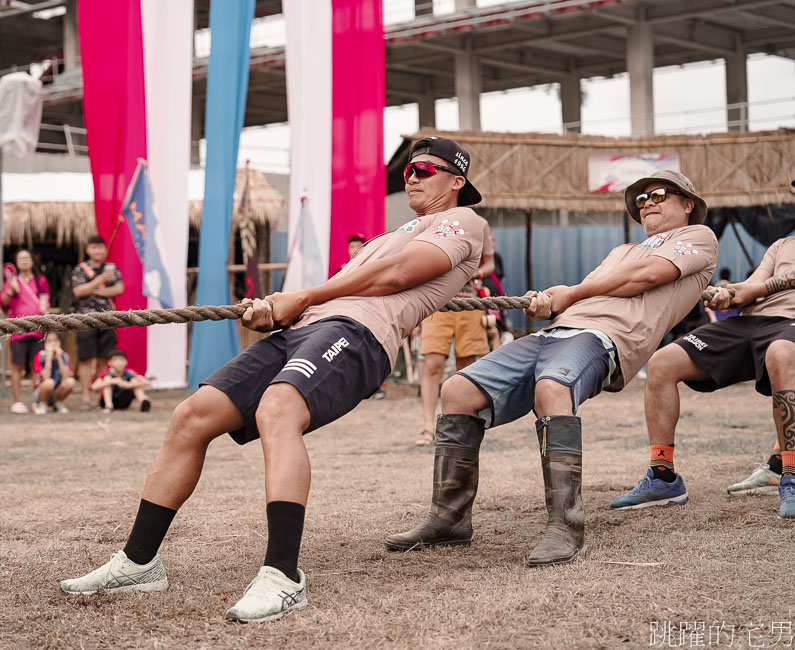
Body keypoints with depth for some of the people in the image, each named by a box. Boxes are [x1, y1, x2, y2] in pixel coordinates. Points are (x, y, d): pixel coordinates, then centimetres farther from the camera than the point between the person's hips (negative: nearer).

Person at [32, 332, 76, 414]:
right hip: (41, 392, -3)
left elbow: (65, 377, -18)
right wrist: (49, 356, -25)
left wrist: (59, 356, -21)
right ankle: (42, 405, -7)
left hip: (56, 393, 3)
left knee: (70, 381, -27)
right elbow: (46, 377, -26)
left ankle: (58, 403, 0)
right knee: (49, 382, -36)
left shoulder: (64, 356, -3)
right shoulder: (40, 356, -12)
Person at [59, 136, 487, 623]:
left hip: (357, 332, -9)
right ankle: (138, 563, 0)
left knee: (276, 411, -37)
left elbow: (395, 274, -2)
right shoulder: (393, 236, 41)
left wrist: (302, 299, 4)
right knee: (192, 417, -6)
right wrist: (273, 307, 6)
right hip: (301, 331, 9)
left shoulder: (463, 222, 14)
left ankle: (283, 578, -43)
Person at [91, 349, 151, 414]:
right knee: (107, 378, -24)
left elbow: (146, 382, -30)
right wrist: (113, 381, -45)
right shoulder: (106, 374, -20)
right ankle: (108, 405, -33)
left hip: (123, 403, 2)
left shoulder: (129, 373, -16)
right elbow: (94, 387, -38)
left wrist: (129, 385, -44)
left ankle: (142, 401, -39)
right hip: (107, 400, -2)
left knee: (134, 380, -18)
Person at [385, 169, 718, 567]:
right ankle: (448, 519, -3)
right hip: (556, 330, 8)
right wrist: (546, 304, 2)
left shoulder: (699, 237, 17)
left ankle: (565, 527, -38)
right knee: (459, 391, -9)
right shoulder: (621, 252, 40)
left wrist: (569, 294, 9)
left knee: (552, 390, -40)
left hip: (603, 335, -8)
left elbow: (646, 274, 0)